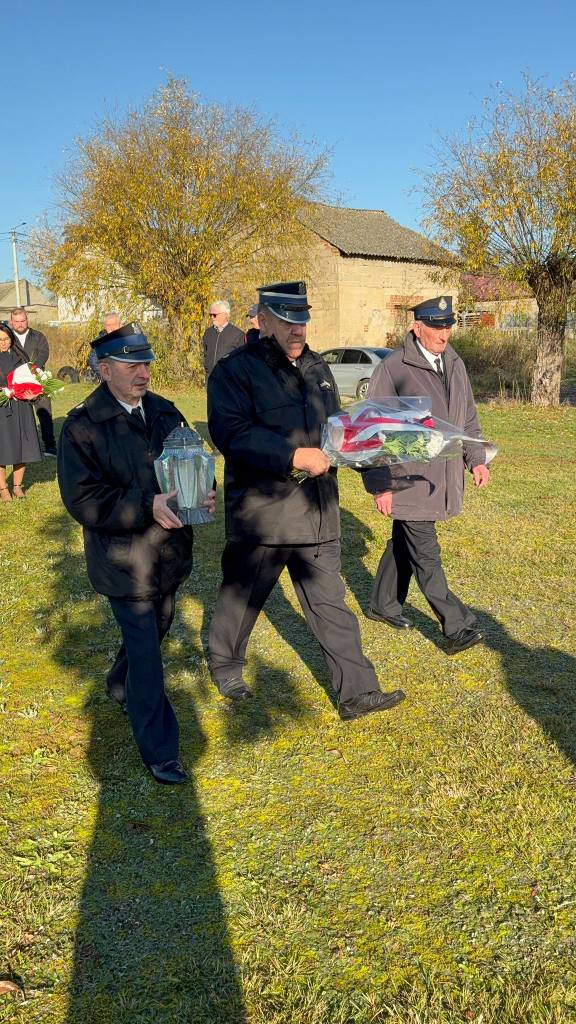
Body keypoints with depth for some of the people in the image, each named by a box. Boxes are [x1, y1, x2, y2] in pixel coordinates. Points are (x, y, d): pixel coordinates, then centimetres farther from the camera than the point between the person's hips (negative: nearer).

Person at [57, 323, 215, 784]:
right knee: (145, 651, -2)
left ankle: (122, 688, 54)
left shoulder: (164, 411, 4)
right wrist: (147, 507, -29)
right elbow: (82, 498, -18)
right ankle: (159, 750, 11)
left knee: (155, 631, 24)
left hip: (169, 551, 6)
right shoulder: (83, 425, -14)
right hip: (124, 560, -6)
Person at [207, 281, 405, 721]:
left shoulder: (318, 368, 14)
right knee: (241, 597, 13)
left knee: (331, 603, 8)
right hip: (260, 510, -5)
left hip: (317, 511, 6)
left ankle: (358, 691, 13)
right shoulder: (235, 370, -9)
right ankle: (225, 664, 39)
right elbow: (230, 433, -22)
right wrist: (293, 456, -26)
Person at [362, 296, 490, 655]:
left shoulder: (455, 364, 10)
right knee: (426, 555, -5)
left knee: (404, 544, 19)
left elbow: (468, 416, 20)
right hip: (408, 479, -7)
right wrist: (380, 485, -11)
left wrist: (477, 459, 9)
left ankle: (384, 605, 34)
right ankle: (457, 628, -1)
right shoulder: (392, 369, -12)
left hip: (443, 476, 7)